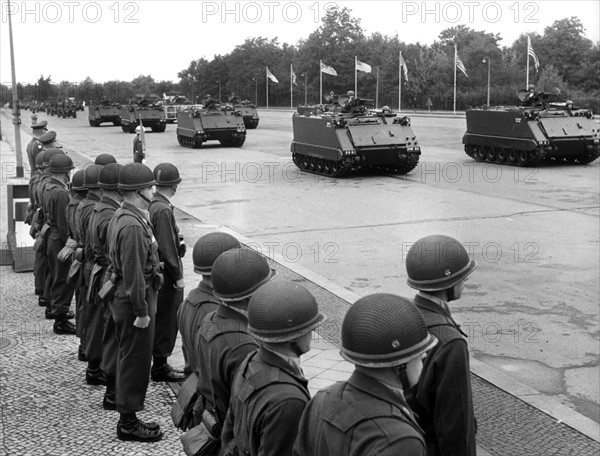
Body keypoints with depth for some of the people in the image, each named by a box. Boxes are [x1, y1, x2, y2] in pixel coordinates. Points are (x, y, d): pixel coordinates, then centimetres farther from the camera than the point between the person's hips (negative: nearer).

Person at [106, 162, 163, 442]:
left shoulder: (121, 217, 9)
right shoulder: (132, 225, -23)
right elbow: (133, 273, -24)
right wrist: (141, 311, -19)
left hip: (121, 295, 10)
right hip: (133, 301, -10)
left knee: (130, 358, 17)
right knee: (135, 361, 1)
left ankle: (129, 418, 29)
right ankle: (128, 423, 14)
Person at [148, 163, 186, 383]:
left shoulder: (152, 204, 5)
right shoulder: (163, 210, -22)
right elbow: (167, 248, -22)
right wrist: (178, 276, -16)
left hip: (156, 271, 9)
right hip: (166, 273, -9)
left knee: (161, 319, 19)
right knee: (166, 319, 2)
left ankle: (159, 363, 31)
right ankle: (160, 367, 13)